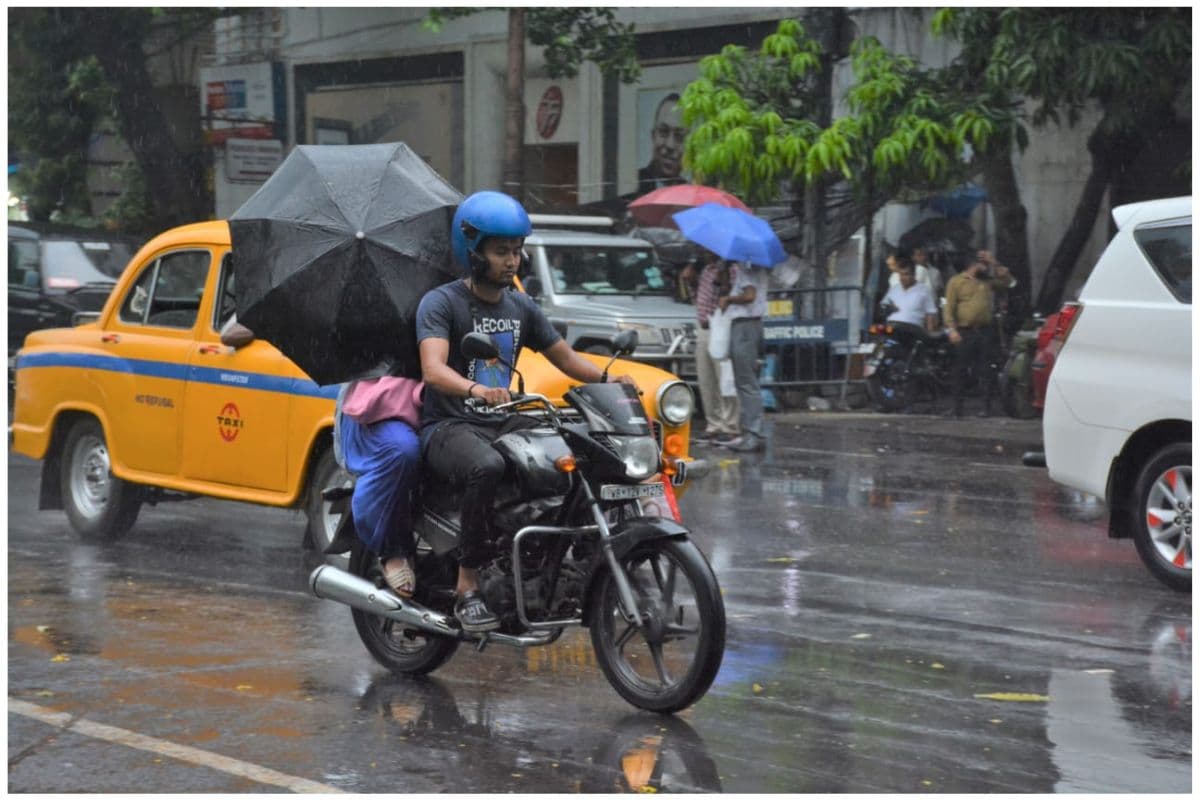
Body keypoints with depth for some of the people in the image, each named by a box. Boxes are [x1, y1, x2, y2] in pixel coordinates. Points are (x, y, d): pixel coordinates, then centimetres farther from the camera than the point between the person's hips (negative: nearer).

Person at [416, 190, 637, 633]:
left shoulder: (521, 308, 13)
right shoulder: (441, 303, -8)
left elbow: (565, 357, 19)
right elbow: (433, 370, -24)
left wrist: (607, 377, -3)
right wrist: (477, 390, -45)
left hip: (504, 422, 6)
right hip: (449, 426, -6)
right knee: (487, 467, -40)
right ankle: (467, 588, -32)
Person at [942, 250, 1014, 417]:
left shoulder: (989, 282, 18)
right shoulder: (956, 281, 5)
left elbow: (1008, 282, 8)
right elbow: (949, 308, -1)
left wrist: (994, 263, 6)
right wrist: (952, 329, -13)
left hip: (986, 332, 3)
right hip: (965, 332, -3)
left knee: (988, 371, 0)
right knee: (960, 370, 0)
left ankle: (987, 407, 4)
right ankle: (957, 407, 5)